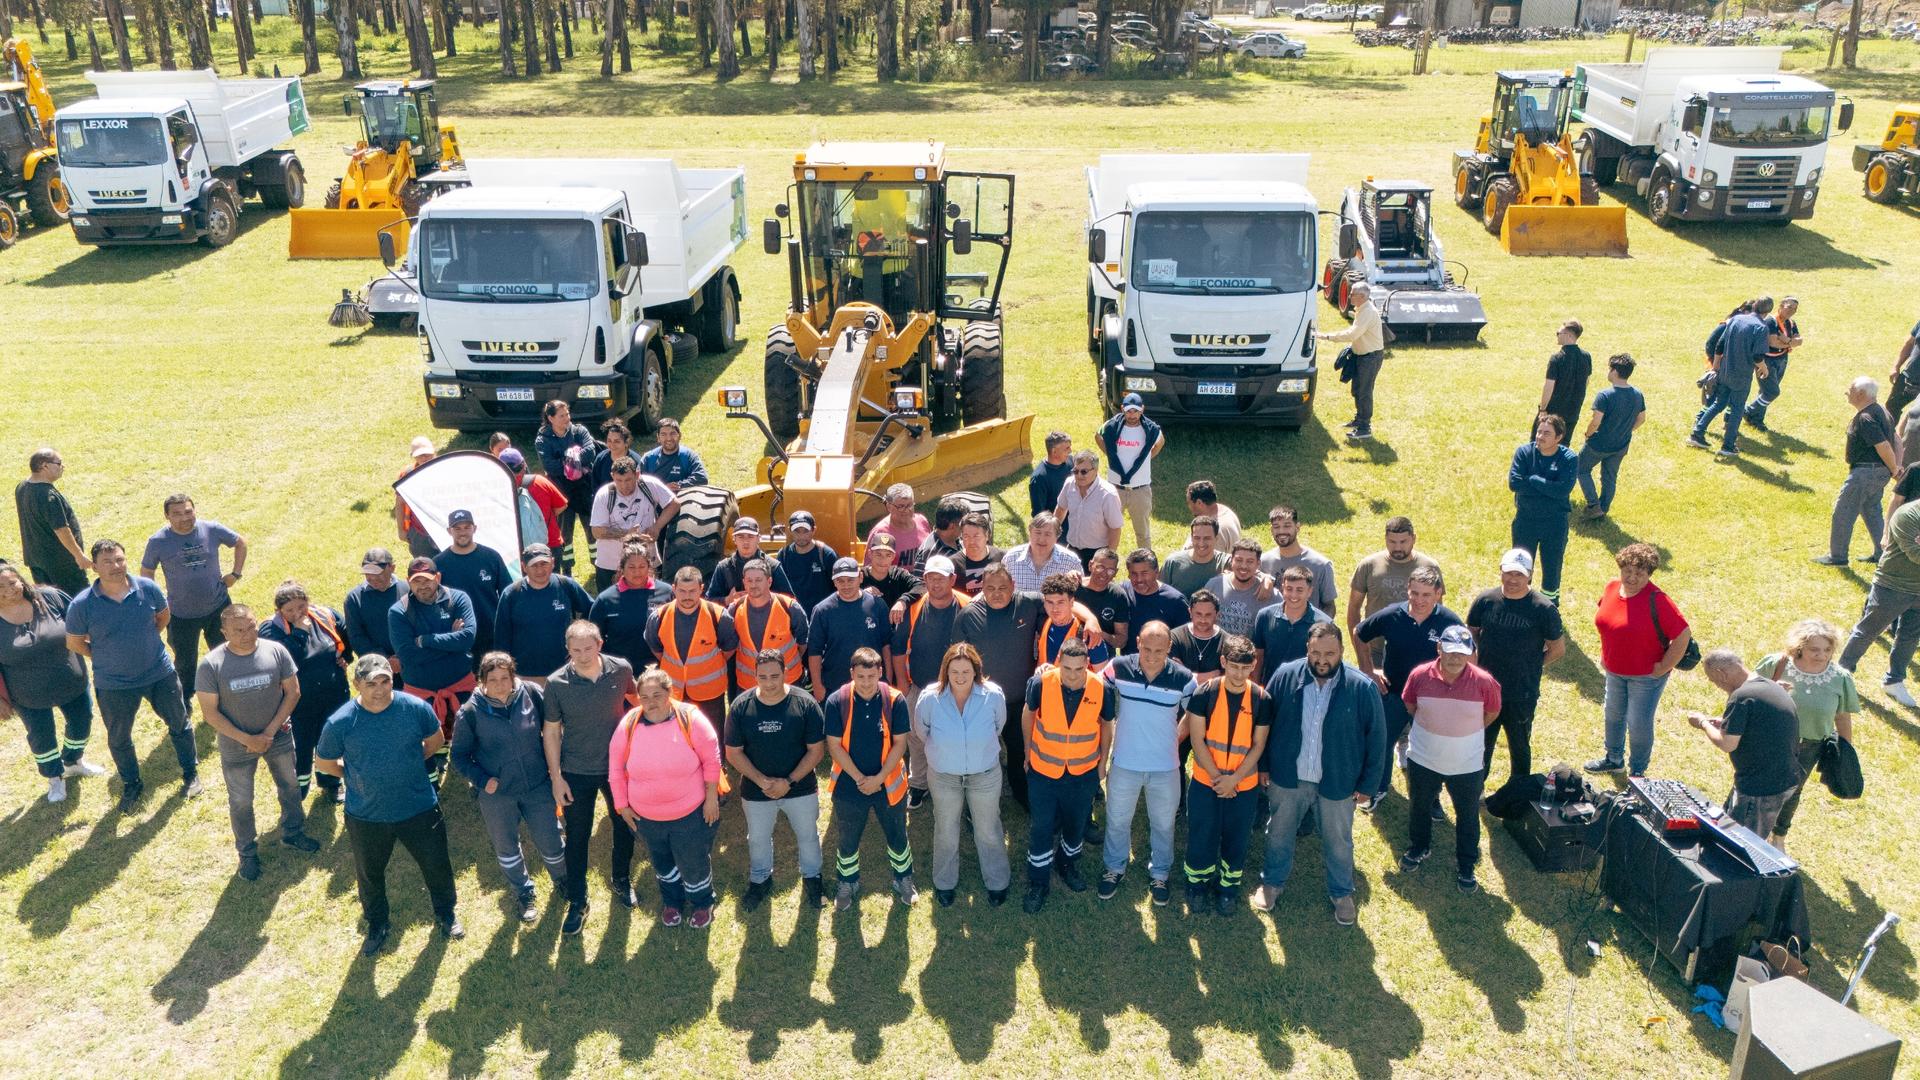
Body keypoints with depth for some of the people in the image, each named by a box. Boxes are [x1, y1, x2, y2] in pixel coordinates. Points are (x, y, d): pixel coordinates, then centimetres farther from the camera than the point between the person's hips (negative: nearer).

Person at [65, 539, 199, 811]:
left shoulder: (147, 588, -14)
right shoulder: (82, 604, -18)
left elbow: (163, 616, 8)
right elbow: (74, 643, -3)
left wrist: (144, 644, 5)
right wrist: (105, 657, -1)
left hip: (160, 674, 1)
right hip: (114, 685, -1)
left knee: (179, 724, 18)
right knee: (119, 739, 17)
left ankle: (190, 773, 41)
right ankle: (131, 786, 42)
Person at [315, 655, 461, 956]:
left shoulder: (416, 708, -19)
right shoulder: (340, 722, -21)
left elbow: (435, 740, 2)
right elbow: (323, 762, -2)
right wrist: (357, 777, 2)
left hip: (419, 807, 0)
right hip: (366, 816, 0)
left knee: (436, 864, 18)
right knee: (369, 874, 21)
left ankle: (446, 913, 47)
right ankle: (377, 926, 49)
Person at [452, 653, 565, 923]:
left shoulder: (532, 694, -15)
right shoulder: (471, 712, -15)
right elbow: (459, 755, -3)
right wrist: (481, 780, -15)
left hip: (537, 787, 0)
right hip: (496, 794, 0)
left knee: (550, 841, 13)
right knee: (506, 847, 18)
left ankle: (563, 881, 43)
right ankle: (524, 895, 42)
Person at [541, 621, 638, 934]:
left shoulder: (621, 669, -15)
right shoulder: (556, 683, -18)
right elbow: (551, 732, -9)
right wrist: (556, 777, -9)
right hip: (577, 773, -2)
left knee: (624, 826, 19)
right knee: (577, 837, 9)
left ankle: (621, 879, 45)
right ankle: (577, 902, 27)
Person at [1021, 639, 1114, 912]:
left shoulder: (1101, 690, -20)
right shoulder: (1041, 683, -22)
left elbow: (1106, 725, 0)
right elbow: (1028, 714, -1)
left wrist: (1102, 762, 9)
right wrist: (1028, 752, 7)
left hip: (1084, 773, 1)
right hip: (1043, 770, -1)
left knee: (1076, 825, 20)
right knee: (1040, 828, 7)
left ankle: (1067, 864, 48)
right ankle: (1038, 883, 26)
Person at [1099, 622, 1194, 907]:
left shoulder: (1183, 678, -17)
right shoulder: (1118, 669, -17)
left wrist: (1175, 739, 1)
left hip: (1165, 767, 0)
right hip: (1124, 763, 0)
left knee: (1163, 824, 19)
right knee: (1117, 820, 19)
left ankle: (1159, 875, 41)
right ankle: (1115, 869, 43)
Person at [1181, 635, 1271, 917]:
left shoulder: (1261, 699, -10)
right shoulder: (1205, 693, -14)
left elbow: (1258, 745, -6)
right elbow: (1197, 740, -11)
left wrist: (1233, 779, -14)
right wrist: (1217, 778, -14)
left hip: (1244, 785, 1)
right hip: (1205, 782, -1)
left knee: (1236, 839, 14)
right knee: (1201, 835, 10)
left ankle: (1228, 886, 35)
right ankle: (1198, 881, 33)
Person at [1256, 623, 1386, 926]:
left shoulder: (1362, 687, -18)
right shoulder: (1285, 676, -14)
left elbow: (1376, 738, -8)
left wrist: (1368, 784, -4)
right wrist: (1263, 765, 3)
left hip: (1338, 783, -1)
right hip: (1287, 778, 1)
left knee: (1339, 842, 19)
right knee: (1279, 834, 22)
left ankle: (1342, 893, 43)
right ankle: (1272, 882, 46)